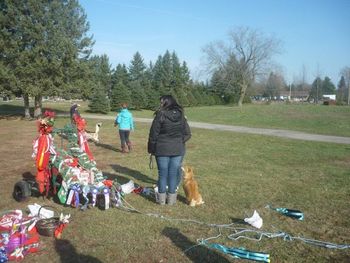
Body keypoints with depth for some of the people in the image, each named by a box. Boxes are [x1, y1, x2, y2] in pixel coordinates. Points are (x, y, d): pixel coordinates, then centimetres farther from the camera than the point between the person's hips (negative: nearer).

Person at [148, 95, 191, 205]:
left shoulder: (160, 115, -10)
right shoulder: (181, 116, 3)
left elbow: (153, 134, -7)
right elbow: (187, 134, 6)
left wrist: (151, 149, 2)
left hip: (162, 149, -3)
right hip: (178, 150, 3)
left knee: (163, 174, 8)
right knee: (173, 174, 10)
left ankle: (162, 198, 19)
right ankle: (171, 198, 18)